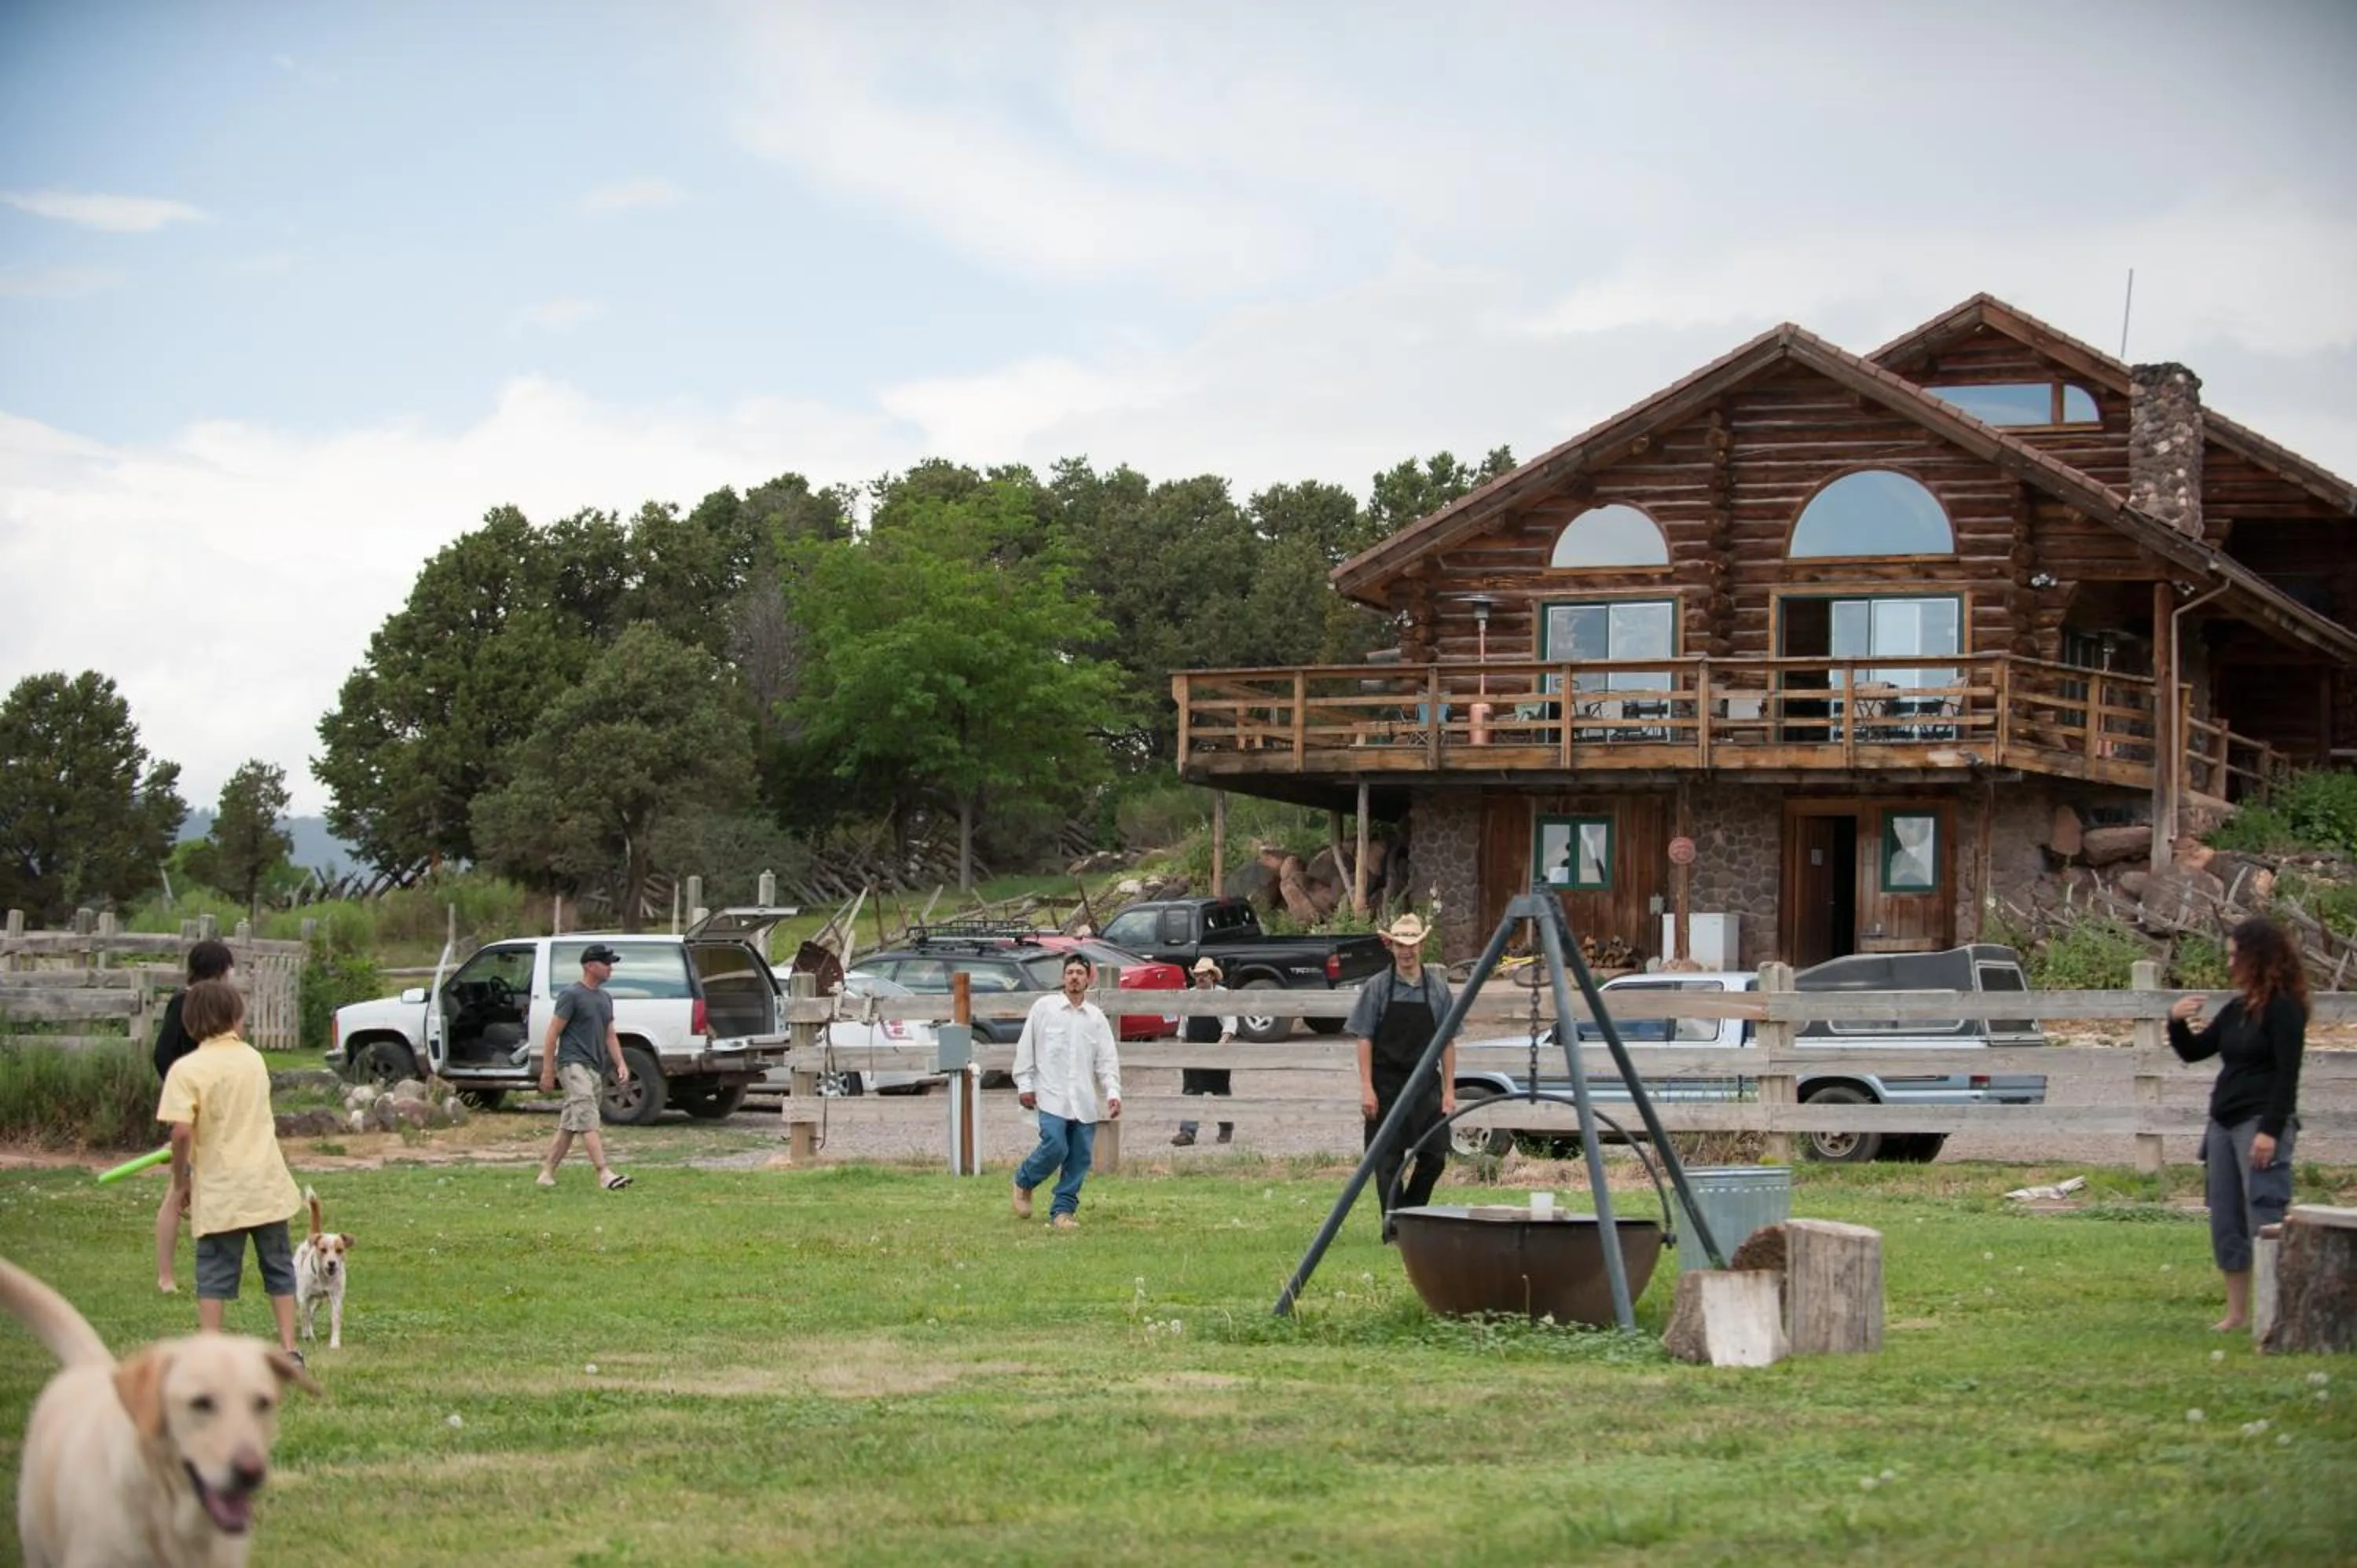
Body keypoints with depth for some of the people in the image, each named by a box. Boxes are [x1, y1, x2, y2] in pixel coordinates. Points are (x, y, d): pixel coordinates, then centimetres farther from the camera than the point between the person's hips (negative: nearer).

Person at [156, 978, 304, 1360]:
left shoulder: (186, 1070, -10)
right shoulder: (253, 1059, 5)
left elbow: (182, 1131, -19)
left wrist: (181, 1180, -4)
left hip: (219, 1191, -3)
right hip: (267, 1185, 3)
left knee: (214, 1274, 4)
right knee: (278, 1267, 14)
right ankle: (289, 1350, 14)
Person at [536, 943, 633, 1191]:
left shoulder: (605, 999, 18)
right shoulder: (571, 995, -7)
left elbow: (610, 1036, 22)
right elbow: (553, 1034, -8)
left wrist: (621, 1064, 9)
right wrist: (548, 1072, -10)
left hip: (595, 1068, 9)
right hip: (573, 1065, -9)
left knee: (569, 1125, 11)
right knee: (588, 1120, -18)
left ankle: (547, 1173, 17)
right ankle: (604, 1174, -28)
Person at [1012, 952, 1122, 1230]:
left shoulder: (1096, 1017, 12)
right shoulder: (1044, 1008, 4)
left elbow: (1107, 1059, 9)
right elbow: (1026, 1048, 5)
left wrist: (1113, 1093, -3)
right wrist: (1024, 1084, 0)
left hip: (1084, 1100, 4)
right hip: (1052, 1096, -4)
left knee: (1080, 1156, 0)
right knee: (1055, 1147, -16)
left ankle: (1063, 1210, 11)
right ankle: (1024, 1181, 12)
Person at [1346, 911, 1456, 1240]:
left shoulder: (1437, 988, 6)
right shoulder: (1377, 988, -1)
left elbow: (1447, 1043, 8)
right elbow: (1364, 1040, -1)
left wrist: (1449, 1090, 3)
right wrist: (1366, 1088, -9)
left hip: (1425, 1084, 2)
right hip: (1386, 1084, -2)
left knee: (1434, 1155, -2)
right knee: (1388, 1158, -1)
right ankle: (1393, 1225, 5)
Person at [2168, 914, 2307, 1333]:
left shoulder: (2284, 1008, -9)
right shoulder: (2238, 1009, 15)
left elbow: (2287, 1074, -14)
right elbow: (2193, 1052, 22)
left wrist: (2271, 1131, -21)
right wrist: (2176, 1022, 2)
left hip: (2261, 1122, -9)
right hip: (2224, 1122, 9)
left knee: (2265, 1220, -13)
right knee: (2225, 1223, 9)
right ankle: (2237, 1312, 16)